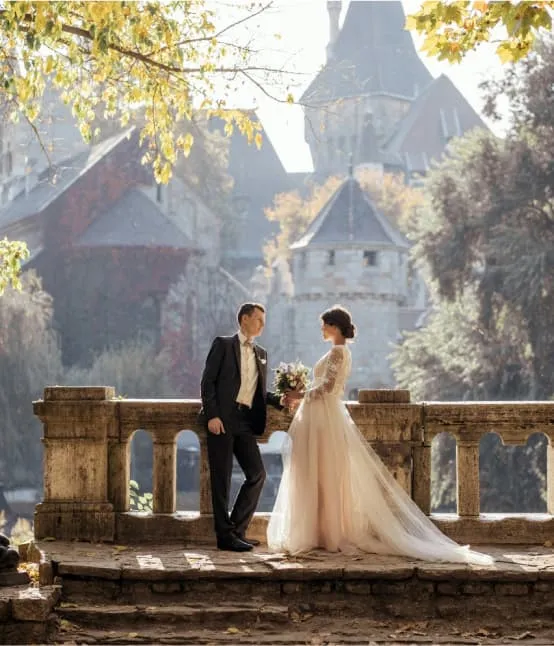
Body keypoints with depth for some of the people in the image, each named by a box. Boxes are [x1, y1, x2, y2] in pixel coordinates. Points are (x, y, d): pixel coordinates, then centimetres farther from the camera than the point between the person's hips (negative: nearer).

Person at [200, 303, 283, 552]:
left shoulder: (261, 354, 20)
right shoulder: (223, 344, 2)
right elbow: (207, 382, -5)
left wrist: (279, 400, 2)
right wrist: (212, 415, -15)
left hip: (246, 421, 6)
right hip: (222, 419, -6)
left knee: (257, 474, 1)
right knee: (222, 478, -3)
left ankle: (237, 529, 11)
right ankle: (225, 535, 1)